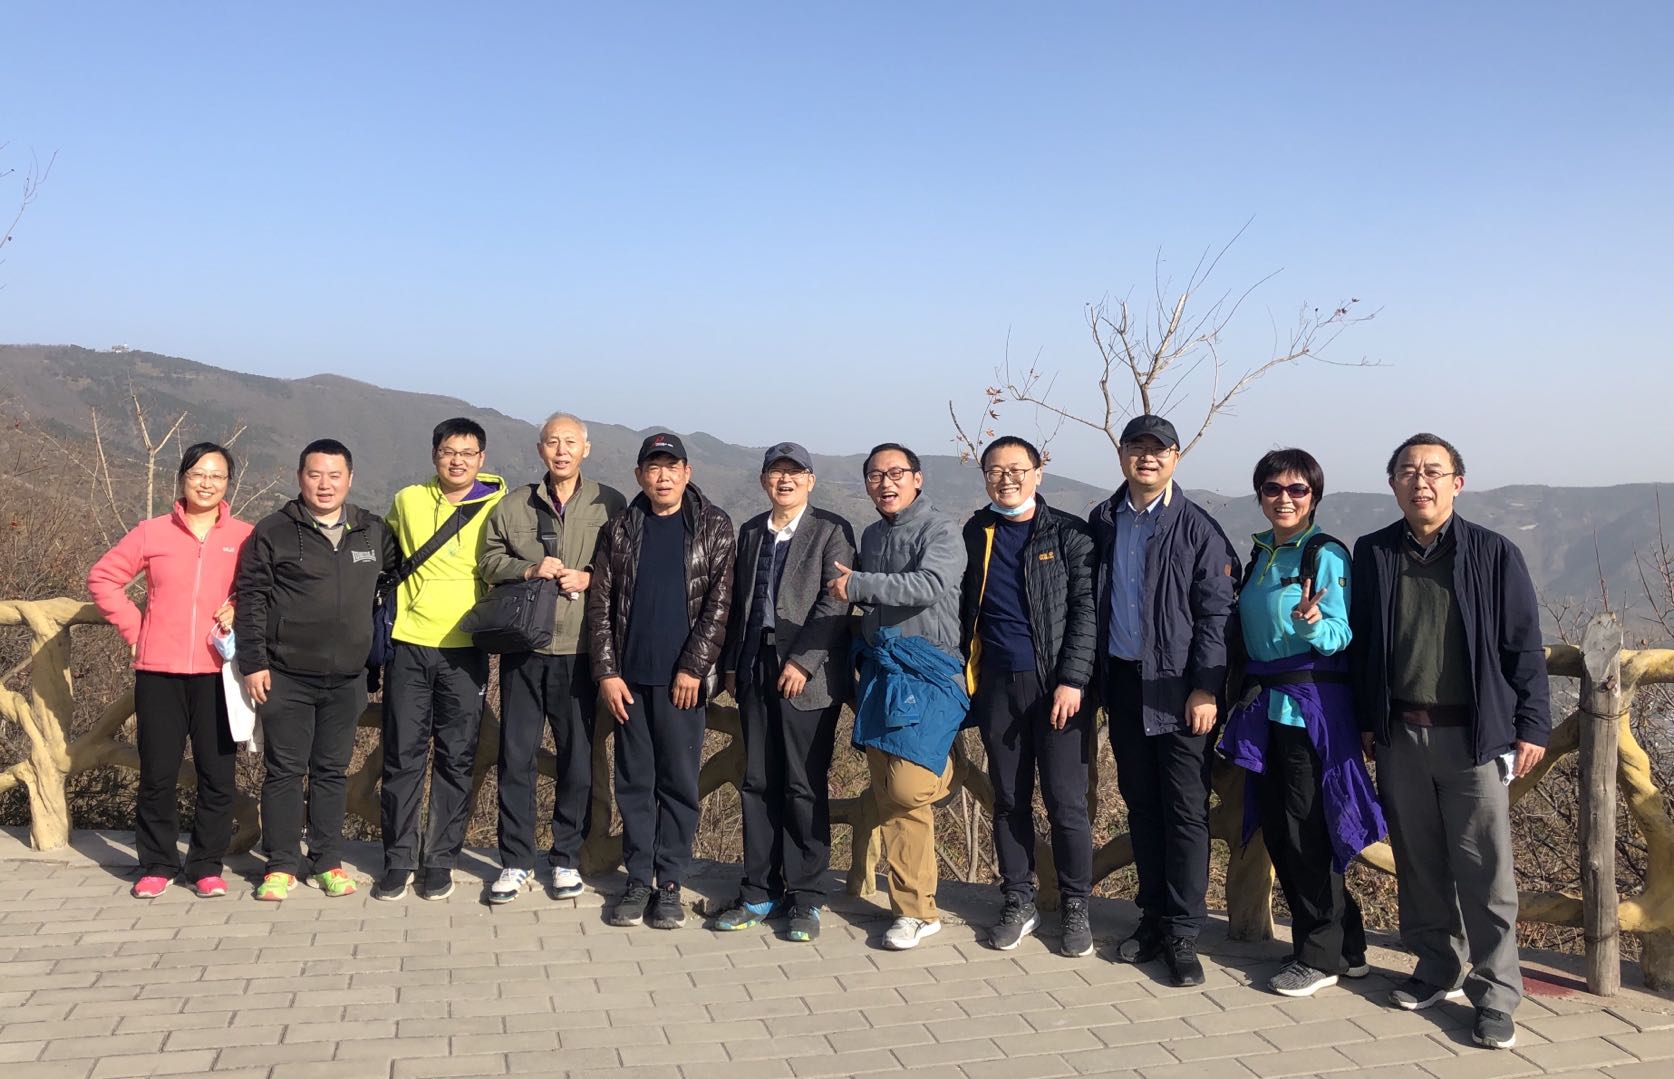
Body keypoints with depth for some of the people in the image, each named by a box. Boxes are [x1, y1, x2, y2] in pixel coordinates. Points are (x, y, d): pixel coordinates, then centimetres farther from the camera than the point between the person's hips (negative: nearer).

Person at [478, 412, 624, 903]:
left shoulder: (609, 505, 3)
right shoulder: (512, 505, 8)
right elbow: (488, 561, 8)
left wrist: (590, 578, -12)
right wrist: (530, 569, -9)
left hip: (581, 650, -1)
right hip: (523, 647, 2)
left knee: (579, 758, 6)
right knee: (515, 756, 6)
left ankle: (566, 859, 21)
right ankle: (516, 862, 18)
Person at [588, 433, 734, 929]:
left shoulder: (714, 527, 1)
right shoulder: (620, 530, 7)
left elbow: (719, 603, -4)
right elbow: (600, 604, 5)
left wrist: (693, 667, -10)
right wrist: (607, 671, -2)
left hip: (681, 678, -2)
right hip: (629, 677, 2)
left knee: (679, 782, 3)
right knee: (634, 781, 8)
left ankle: (669, 883, 13)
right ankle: (638, 879, 17)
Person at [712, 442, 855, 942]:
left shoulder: (832, 530, -2)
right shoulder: (751, 531, 16)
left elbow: (835, 604, -10)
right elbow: (738, 601, 17)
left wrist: (802, 661, -15)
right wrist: (731, 664, 11)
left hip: (808, 675, -5)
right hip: (756, 671, 5)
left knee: (805, 788, 0)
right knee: (758, 784, 8)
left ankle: (805, 898, 10)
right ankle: (759, 892, 17)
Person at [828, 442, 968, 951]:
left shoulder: (940, 531, -6)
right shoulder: (871, 535, 16)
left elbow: (930, 585, -25)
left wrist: (857, 585, -26)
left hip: (928, 674, -7)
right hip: (879, 670, 7)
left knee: (908, 790, -18)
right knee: (887, 796, 7)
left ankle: (916, 910, 5)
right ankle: (910, 906, 16)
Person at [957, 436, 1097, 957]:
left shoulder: (1069, 534, -2)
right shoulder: (973, 536, 9)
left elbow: (1087, 610, -7)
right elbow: (964, 611, 14)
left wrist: (1072, 680, -14)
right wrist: (964, 675, 7)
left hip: (1058, 684, -3)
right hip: (996, 685, 3)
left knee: (1066, 801, -2)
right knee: (1009, 800, 9)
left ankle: (1076, 907, 13)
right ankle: (1018, 902, 21)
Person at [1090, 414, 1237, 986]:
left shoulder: (1198, 527, -5)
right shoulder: (1103, 521, 7)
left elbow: (1216, 613, -8)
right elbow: (1090, 601, 11)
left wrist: (1205, 689, -13)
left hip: (1177, 688, -4)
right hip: (1123, 684, 4)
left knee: (1186, 811, 0)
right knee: (1140, 806, 12)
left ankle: (1183, 933, 7)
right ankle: (1153, 916, 23)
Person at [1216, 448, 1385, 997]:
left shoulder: (1327, 554, -9)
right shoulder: (1258, 553, 12)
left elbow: (1339, 637, -14)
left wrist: (1312, 623, -33)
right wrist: (1245, 693, 6)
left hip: (1311, 704, -7)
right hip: (1263, 701, 8)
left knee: (1305, 829, -3)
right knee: (1275, 828, 10)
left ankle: (1323, 956, 12)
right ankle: (1345, 946, 24)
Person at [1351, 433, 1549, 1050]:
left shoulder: (1494, 554, -2)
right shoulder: (1373, 555, 5)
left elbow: (1524, 647, 0)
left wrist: (1532, 726, -3)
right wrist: (1366, 720, 8)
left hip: (1473, 734, -3)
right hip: (1400, 735, 3)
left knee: (1485, 870, 0)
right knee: (1418, 862, 11)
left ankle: (1496, 993, 11)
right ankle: (1438, 969, 27)